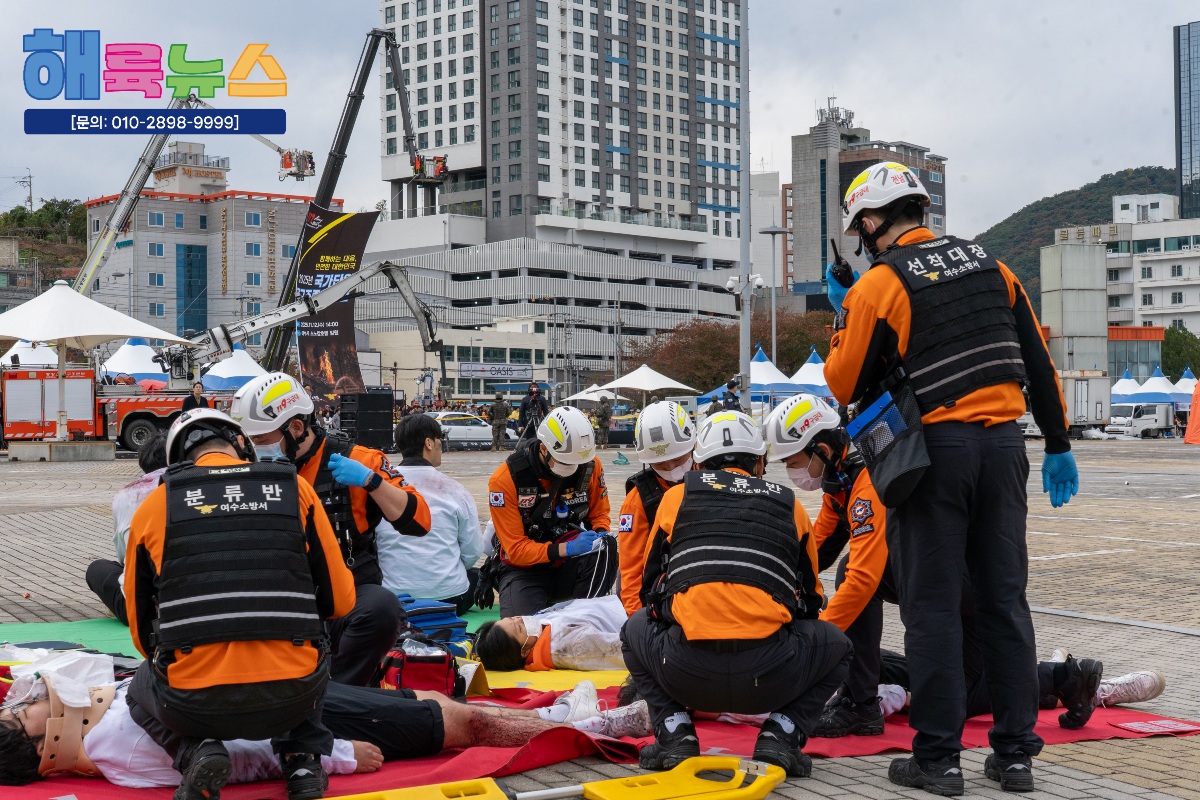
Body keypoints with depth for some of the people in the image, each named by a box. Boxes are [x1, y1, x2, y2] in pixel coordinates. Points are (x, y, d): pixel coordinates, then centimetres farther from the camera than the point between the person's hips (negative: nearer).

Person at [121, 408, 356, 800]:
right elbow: (339, 600, 9)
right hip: (292, 698, 1)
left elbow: (142, 631, 14)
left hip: (193, 708, -1)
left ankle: (195, 753, 6)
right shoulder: (295, 489, 5)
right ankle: (303, 760, 17)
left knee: (142, 692, 34)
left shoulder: (153, 506, 5)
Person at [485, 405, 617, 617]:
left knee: (604, 550, -31)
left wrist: (600, 534, -14)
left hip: (569, 567, 3)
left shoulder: (590, 466, -8)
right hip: (524, 568, -2)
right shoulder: (505, 479, -19)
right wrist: (565, 549, -32)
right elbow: (516, 549, -18)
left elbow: (599, 514, 11)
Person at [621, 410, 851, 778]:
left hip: (685, 675, 1)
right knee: (836, 645, 29)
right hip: (769, 680, 0)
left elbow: (650, 588, 28)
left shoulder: (677, 496, 19)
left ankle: (674, 732, 14)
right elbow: (810, 601, 31)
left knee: (635, 630, 33)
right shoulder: (789, 504, 21)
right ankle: (781, 734, 9)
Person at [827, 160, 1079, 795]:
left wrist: (843, 320, 12)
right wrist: (1057, 444, 18)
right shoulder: (989, 265, 11)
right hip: (1003, 444, 5)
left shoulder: (875, 286, -7)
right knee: (1004, 601, 10)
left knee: (932, 606, 2)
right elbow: (1038, 361, 12)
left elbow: (846, 387, -2)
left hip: (934, 451, -5)